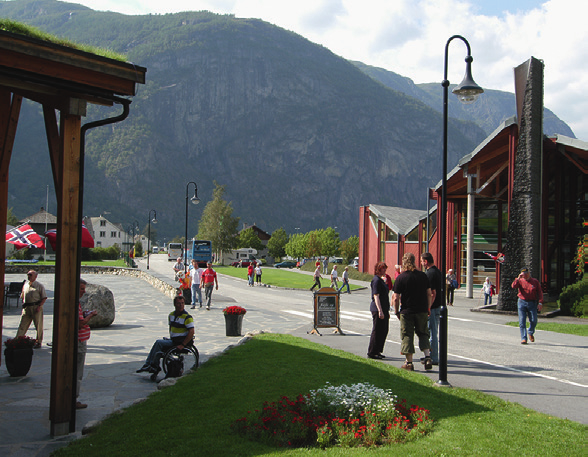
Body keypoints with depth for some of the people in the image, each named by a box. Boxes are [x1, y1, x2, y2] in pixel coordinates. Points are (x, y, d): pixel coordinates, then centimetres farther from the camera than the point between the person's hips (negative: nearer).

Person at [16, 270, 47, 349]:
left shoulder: (39, 286, -2)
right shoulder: (25, 284, 14)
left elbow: (44, 297, -5)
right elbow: (22, 296, 24)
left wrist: (39, 306, -15)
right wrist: (23, 304, 11)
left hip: (36, 307, -5)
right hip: (26, 308, 5)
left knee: (38, 326, 2)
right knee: (22, 325, 1)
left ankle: (38, 342, 12)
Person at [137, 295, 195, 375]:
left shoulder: (187, 317, -15)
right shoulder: (171, 315, 9)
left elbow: (191, 332, -21)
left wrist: (182, 345, -24)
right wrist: (171, 339, 12)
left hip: (182, 341, -8)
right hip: (174, 340, 8)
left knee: (159, 343, -17)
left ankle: (152, 365, -8)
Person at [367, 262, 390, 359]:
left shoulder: (381, 280, 18)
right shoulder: (376, 280, -13)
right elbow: (376, 296, -20)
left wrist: (387, 311, 26)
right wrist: (380, 311, -25)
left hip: (384, 309, 10)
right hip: (377, 309, -10)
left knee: (384, 330, 12)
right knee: (377, 331, -5)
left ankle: (377, 351, 21)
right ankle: (372, 352, 2)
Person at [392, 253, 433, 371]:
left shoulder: (400, 278, -8)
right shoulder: (423, 275, 1)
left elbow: (396, 298, -9)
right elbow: (429, 294, 4)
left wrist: (397, 312, 3)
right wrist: (428, 309, 14)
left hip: (407, 312, -3)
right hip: (422, 311, 3)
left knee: (407, 336, 6)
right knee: (423, 334, 15)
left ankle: (409, 362, 9)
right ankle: (427, 357, 0)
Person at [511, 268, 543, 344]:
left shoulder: (535, 281, 7)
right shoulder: (520, 281, 6)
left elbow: (540, 292, 5)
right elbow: (513, 286, -12)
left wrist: (540, 302, -4)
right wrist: (518, 278, -19)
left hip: (532, 303, 0)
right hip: (522, 303, 0)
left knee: (533, 321, -1)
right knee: (522, 322, -5)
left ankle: (530, 333, 29)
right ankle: (523, 338, -2)